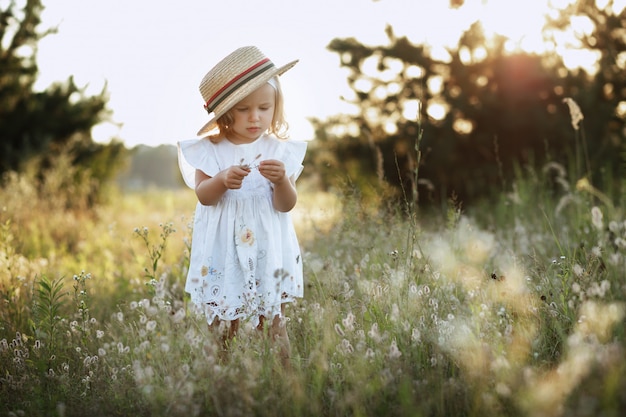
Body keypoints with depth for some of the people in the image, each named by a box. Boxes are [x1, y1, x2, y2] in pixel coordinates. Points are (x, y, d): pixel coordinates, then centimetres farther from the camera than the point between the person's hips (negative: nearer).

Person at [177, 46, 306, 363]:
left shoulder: (281, 150, -1)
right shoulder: (210, 149, 0)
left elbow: (286, 206, -6)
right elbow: (203, 196, -6)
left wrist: (281, 180, -26)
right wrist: (222, 180, -26)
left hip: (267, 252, 0)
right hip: (223, 253, 0)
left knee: (272, 323, 6)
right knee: (221, 324, 8)